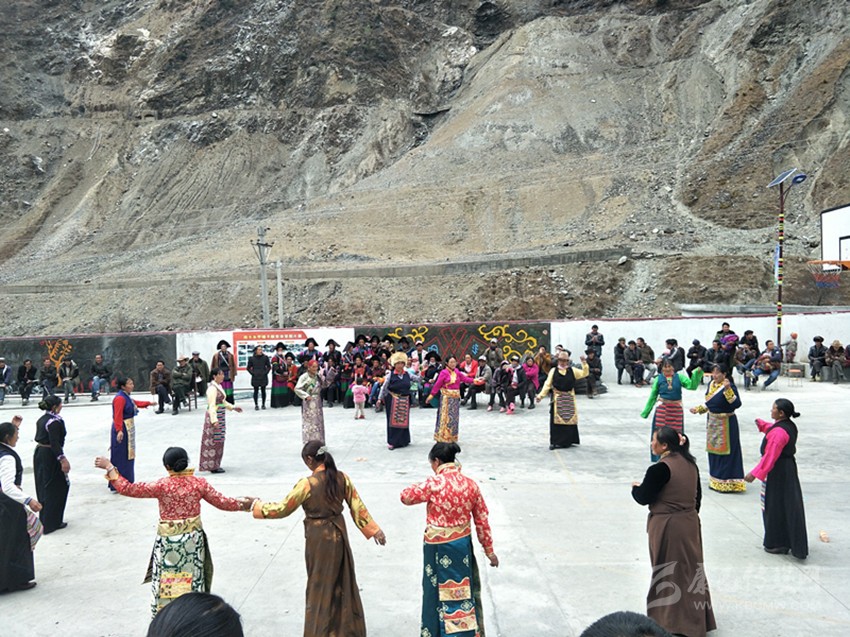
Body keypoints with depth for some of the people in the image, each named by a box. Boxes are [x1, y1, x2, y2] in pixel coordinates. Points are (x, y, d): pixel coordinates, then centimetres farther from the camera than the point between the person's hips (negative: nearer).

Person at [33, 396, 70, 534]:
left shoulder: (42, 419, 9)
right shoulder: (54, 421, -19)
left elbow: (39, 438, 14)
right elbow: (54, 443, -24)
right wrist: (63, 460, -25)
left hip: (39, 454, 9)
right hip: (50, 456, -9)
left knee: (43, 488, 17)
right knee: (55, 489, 2)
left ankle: (43, 521, 27)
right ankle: (52, 523, 7)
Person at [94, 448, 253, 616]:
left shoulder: (162, 485, -16)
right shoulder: (199, 483, -10)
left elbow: (127, 489, -15)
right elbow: (222, 502, -5)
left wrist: (109, 467, -9)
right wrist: (243, 503, 9)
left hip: (168, 541, -2)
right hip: (193, 539, 2)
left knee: (165, 580, 15)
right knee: (192, 579, 17)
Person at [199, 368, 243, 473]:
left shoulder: (219, 386, 12)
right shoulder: (212, 388, -18)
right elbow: (211, 405, -24)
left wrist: (233, 408, 19)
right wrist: (214, 420, -31)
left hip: (220, 416, 10)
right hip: (215, 416, -10)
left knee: (218, 441, 15)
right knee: (214, 441, -3)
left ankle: (215, 464, 24)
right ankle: (213, 466, 4)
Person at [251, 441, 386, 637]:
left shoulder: (307, 484, -22)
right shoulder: (341, 477, -6)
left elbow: (282, 509, -14)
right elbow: (357, 506, -2)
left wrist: (257, 506, 2)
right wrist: (374, 530, 6)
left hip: (319, 539, -5)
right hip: (338, 534, 5)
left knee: (321, 586, 12)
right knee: (342, 583, 20)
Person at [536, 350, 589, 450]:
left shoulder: (572, 371, 4)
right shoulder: (553, 371, -1)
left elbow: (584, 373, -2)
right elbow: (547, 384, -4)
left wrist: (584, 363, -15)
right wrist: (541, 395, -14)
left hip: (569, 399, 2)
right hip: (557, 399, -2)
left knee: (569, 419, 5)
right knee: (556, 420, -2)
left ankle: (567, 441, 17)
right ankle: (555, 442, 3)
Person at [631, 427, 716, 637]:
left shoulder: (660, 469, -22)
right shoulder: (690, 464, 3)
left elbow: (643, 498, -16)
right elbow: (697, 495, 11)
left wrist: (635, 487, 4)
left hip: (668, 527, -8)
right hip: (690, 523, 8)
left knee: (668, 572, 6)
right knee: (690, 569, 19)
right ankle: (697, 618, 33)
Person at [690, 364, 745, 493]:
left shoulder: (729, 386, -17)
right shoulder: (711, 384, 6)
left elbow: (737, 404, -28)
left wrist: (728, 389, -36)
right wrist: (698, 409, 14)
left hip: (725, 424, -8)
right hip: (712, 422, 8)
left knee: (726, 452, -3)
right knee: (713, 450, 15)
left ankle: (727, 482, 6)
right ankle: (715, 480, 28)